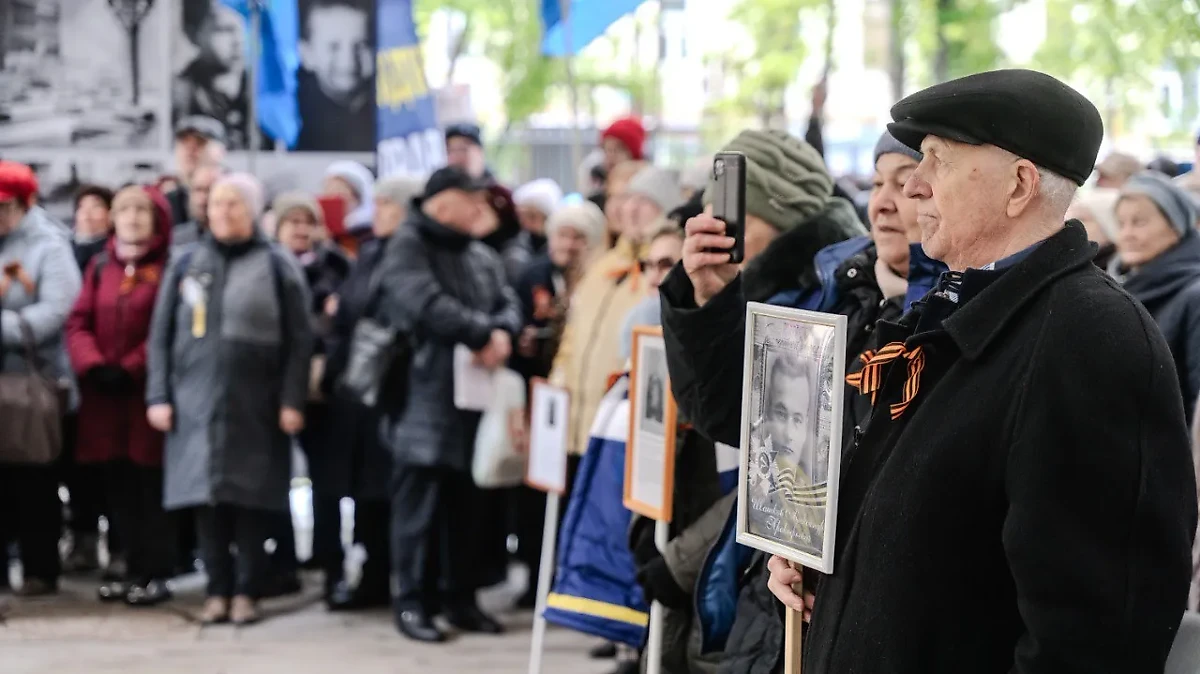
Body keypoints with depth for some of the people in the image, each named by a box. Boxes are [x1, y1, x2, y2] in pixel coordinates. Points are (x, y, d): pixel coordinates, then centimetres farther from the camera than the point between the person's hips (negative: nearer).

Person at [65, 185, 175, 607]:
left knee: (152, 486, -2)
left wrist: (130, 368, -16)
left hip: (150, 392, -5)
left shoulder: (170, 267, -4)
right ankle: (135, 569, 18)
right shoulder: (100, 267, 13)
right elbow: (78, 323, 7)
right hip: (103, 394, 5)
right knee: (117, 485, 9)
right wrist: (93, 366, -10)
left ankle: (157, 574, 5)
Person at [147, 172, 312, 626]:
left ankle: (246, 591, 7)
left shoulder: (277, 266, 1)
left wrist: (292, 401, -9)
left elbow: (298, 342, -2)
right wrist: (158, 396, 1)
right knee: (206, 496, 1)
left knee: (251, 498, -1)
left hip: (255, 403, -2)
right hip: (196, 401, 2)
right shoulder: (186, 264, 9)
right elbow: (161, 336, 9)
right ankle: (217, 590, 9)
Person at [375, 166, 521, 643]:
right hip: (424, 395, -7)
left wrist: (503, 333, -13)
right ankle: (412, 603, 4)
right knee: (419, 504, -3)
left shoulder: (482, 257, 17)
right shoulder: (408, 247, -6)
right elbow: (428, 305, -20)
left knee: (464, 503, 11)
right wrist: (482, 334, -15)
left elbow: (508, 303, 9)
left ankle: (460, 598, 20)